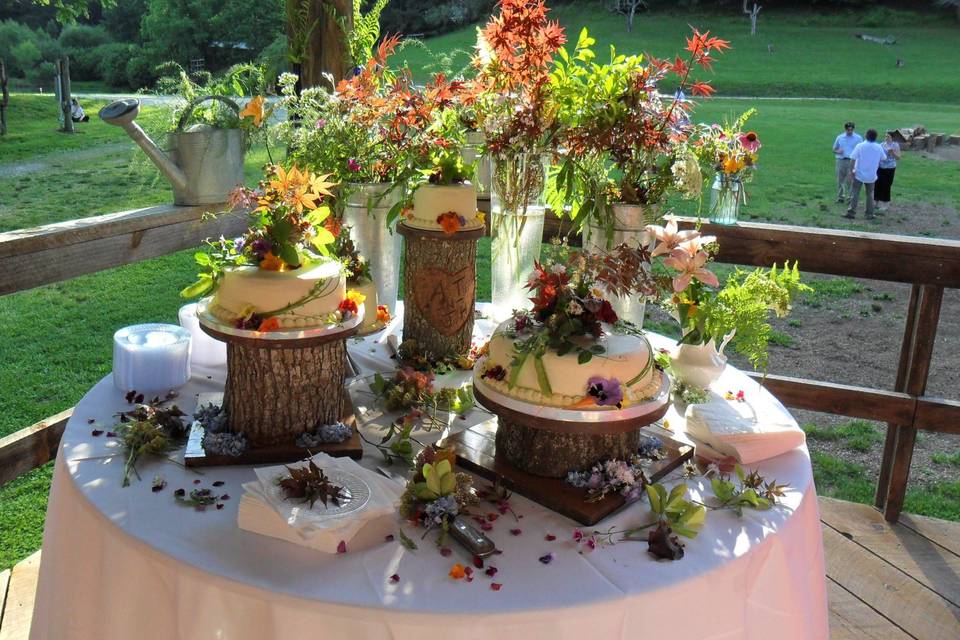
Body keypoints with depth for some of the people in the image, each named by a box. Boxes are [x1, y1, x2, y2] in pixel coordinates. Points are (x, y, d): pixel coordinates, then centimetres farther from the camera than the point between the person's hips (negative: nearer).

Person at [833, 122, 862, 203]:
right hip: (841, 160, 3)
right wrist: (838, 151, -5)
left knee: (850, 180, -10)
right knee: (840, 180, 5)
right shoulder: (840, 137, 12)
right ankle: (840, 197, 13)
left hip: (852, 161, -3)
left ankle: (850, 197, -7)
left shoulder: (858, 138, 7)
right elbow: (834, 149, 17)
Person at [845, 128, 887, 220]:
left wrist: (851, 170, -9)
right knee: (869, 194, 13)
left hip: (859, 174, -2)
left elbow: (853, 159, -15)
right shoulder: (879, 147, -1)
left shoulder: (860, 146, -9)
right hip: (872, 176, 3)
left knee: (855, 193, 1)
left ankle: (851, 212, -5)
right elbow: (883, 158, 13)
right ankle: (869, 214, 14)